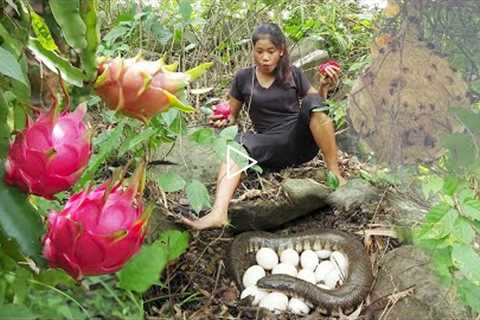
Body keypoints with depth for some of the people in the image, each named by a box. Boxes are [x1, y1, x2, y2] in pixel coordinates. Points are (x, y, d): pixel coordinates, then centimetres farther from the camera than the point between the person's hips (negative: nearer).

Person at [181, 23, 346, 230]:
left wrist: (324, 88, -8)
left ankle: (335, 174, -25)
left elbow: (317, 104, 12)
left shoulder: (293, 74, 7)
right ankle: (218, 214, -51)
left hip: (301, 141, 0)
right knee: (239, 142, -30)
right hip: (273, 148, 0)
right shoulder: (243, 78, 7)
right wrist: (222, 121, -9)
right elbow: (232, 116, 14)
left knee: (312, 101, -26)